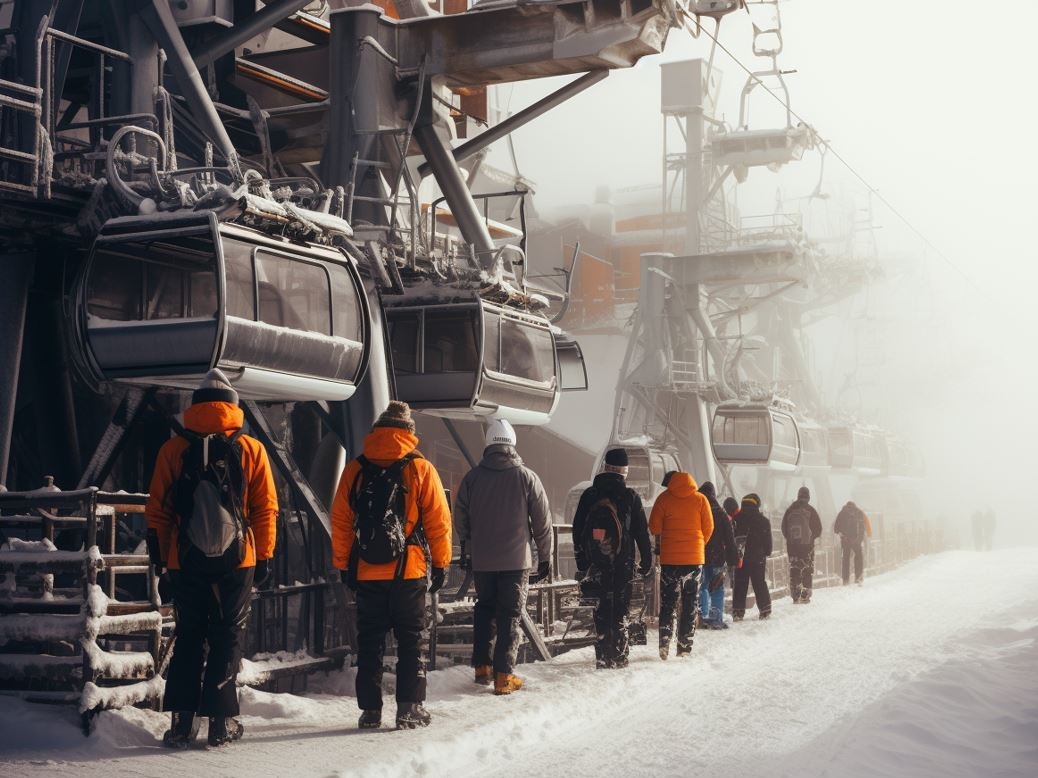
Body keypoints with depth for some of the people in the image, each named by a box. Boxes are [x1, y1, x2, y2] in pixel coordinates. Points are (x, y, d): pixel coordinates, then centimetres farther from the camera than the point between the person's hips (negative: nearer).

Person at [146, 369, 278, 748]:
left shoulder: (173, 449, 1)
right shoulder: (251, 449, 0)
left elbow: (158, 509, 3)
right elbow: (266, 509, 0)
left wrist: (160, 555, 11)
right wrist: (264, 557, 7)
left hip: (186, 561, 1)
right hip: (237, 560, -1)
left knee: (189, 638, 12)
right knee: (227, 638, 8)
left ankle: (182, 720, 9)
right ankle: (221, 720, 7)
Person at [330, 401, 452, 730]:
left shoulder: (355, 470, 2)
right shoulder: (420, 469, -3)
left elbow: (340, 523, 3)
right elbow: (439, 521, -3)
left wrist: (343, 565, 10)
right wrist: (441, 564, 6)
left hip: (366, 573, 2)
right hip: (410, 572, -2)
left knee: (369, 642, 10)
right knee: (411, 641, 8)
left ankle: (370, 711, 11)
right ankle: (410, 709, 6)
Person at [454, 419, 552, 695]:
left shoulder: (472, 477, -1)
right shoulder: (527, 477, -6)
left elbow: (460, 520, 5)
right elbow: (543, 522, -3)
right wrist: (545, 558, 7)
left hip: (481, 561, 2)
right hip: (516, 560, -2)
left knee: (484, 609, 19)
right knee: (510, 616, 3)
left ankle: (481, 666, 18)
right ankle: (503, 676, -1)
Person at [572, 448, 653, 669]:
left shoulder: (589, 495, 4)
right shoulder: (630, 497, -3)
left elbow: (577, 530, 7)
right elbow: (642, 533, -2)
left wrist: (581, 563, 13)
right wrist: (647, 562, 5)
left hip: (596, 563, 2)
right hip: (623, 563, -2)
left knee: (602, 609, 9)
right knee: (620, 609, 5)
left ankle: (603, 656, 7)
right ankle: (619, 655, 3)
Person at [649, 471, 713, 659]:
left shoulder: (664, 498, -1)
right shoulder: (700, 499, 1)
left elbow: (654, 527, -3)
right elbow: (708, 527, 1)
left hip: (669, 558, -1)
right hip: (695, 558, 1)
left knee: (667, 603, 7)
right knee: (690, 605, 8)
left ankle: (664, 642, -8)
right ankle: (685, 648, 6)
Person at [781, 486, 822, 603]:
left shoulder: (790, 510, 3)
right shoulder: (810, 510, -6)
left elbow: (784, 527, 8)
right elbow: (818, 527, -3)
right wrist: (813, 536, 16)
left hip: (792, 544, 3)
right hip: (807, 544, -3)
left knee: (794, 569, 6)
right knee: (807, 570, 4)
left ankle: (795, 596, 2)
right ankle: (805, 596, 0)